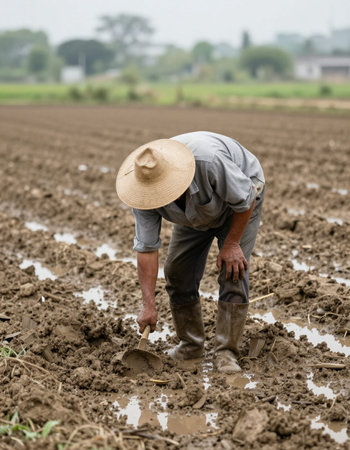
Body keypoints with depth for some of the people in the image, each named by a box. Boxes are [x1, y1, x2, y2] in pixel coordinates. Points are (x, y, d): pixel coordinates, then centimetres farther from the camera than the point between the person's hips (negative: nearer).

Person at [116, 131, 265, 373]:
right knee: (178, 271, -2)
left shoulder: (209, 161, -45)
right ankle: (191, 345, 14)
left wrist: (231, 243, -22)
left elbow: (244, 200, -28)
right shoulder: (144, 189, -29)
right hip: (196, 213, 5)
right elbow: (146, 248, -24)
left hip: (239, 202, -4)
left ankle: (226, 352, -10)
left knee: (234, 272, -17)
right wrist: (149, 305, -25)